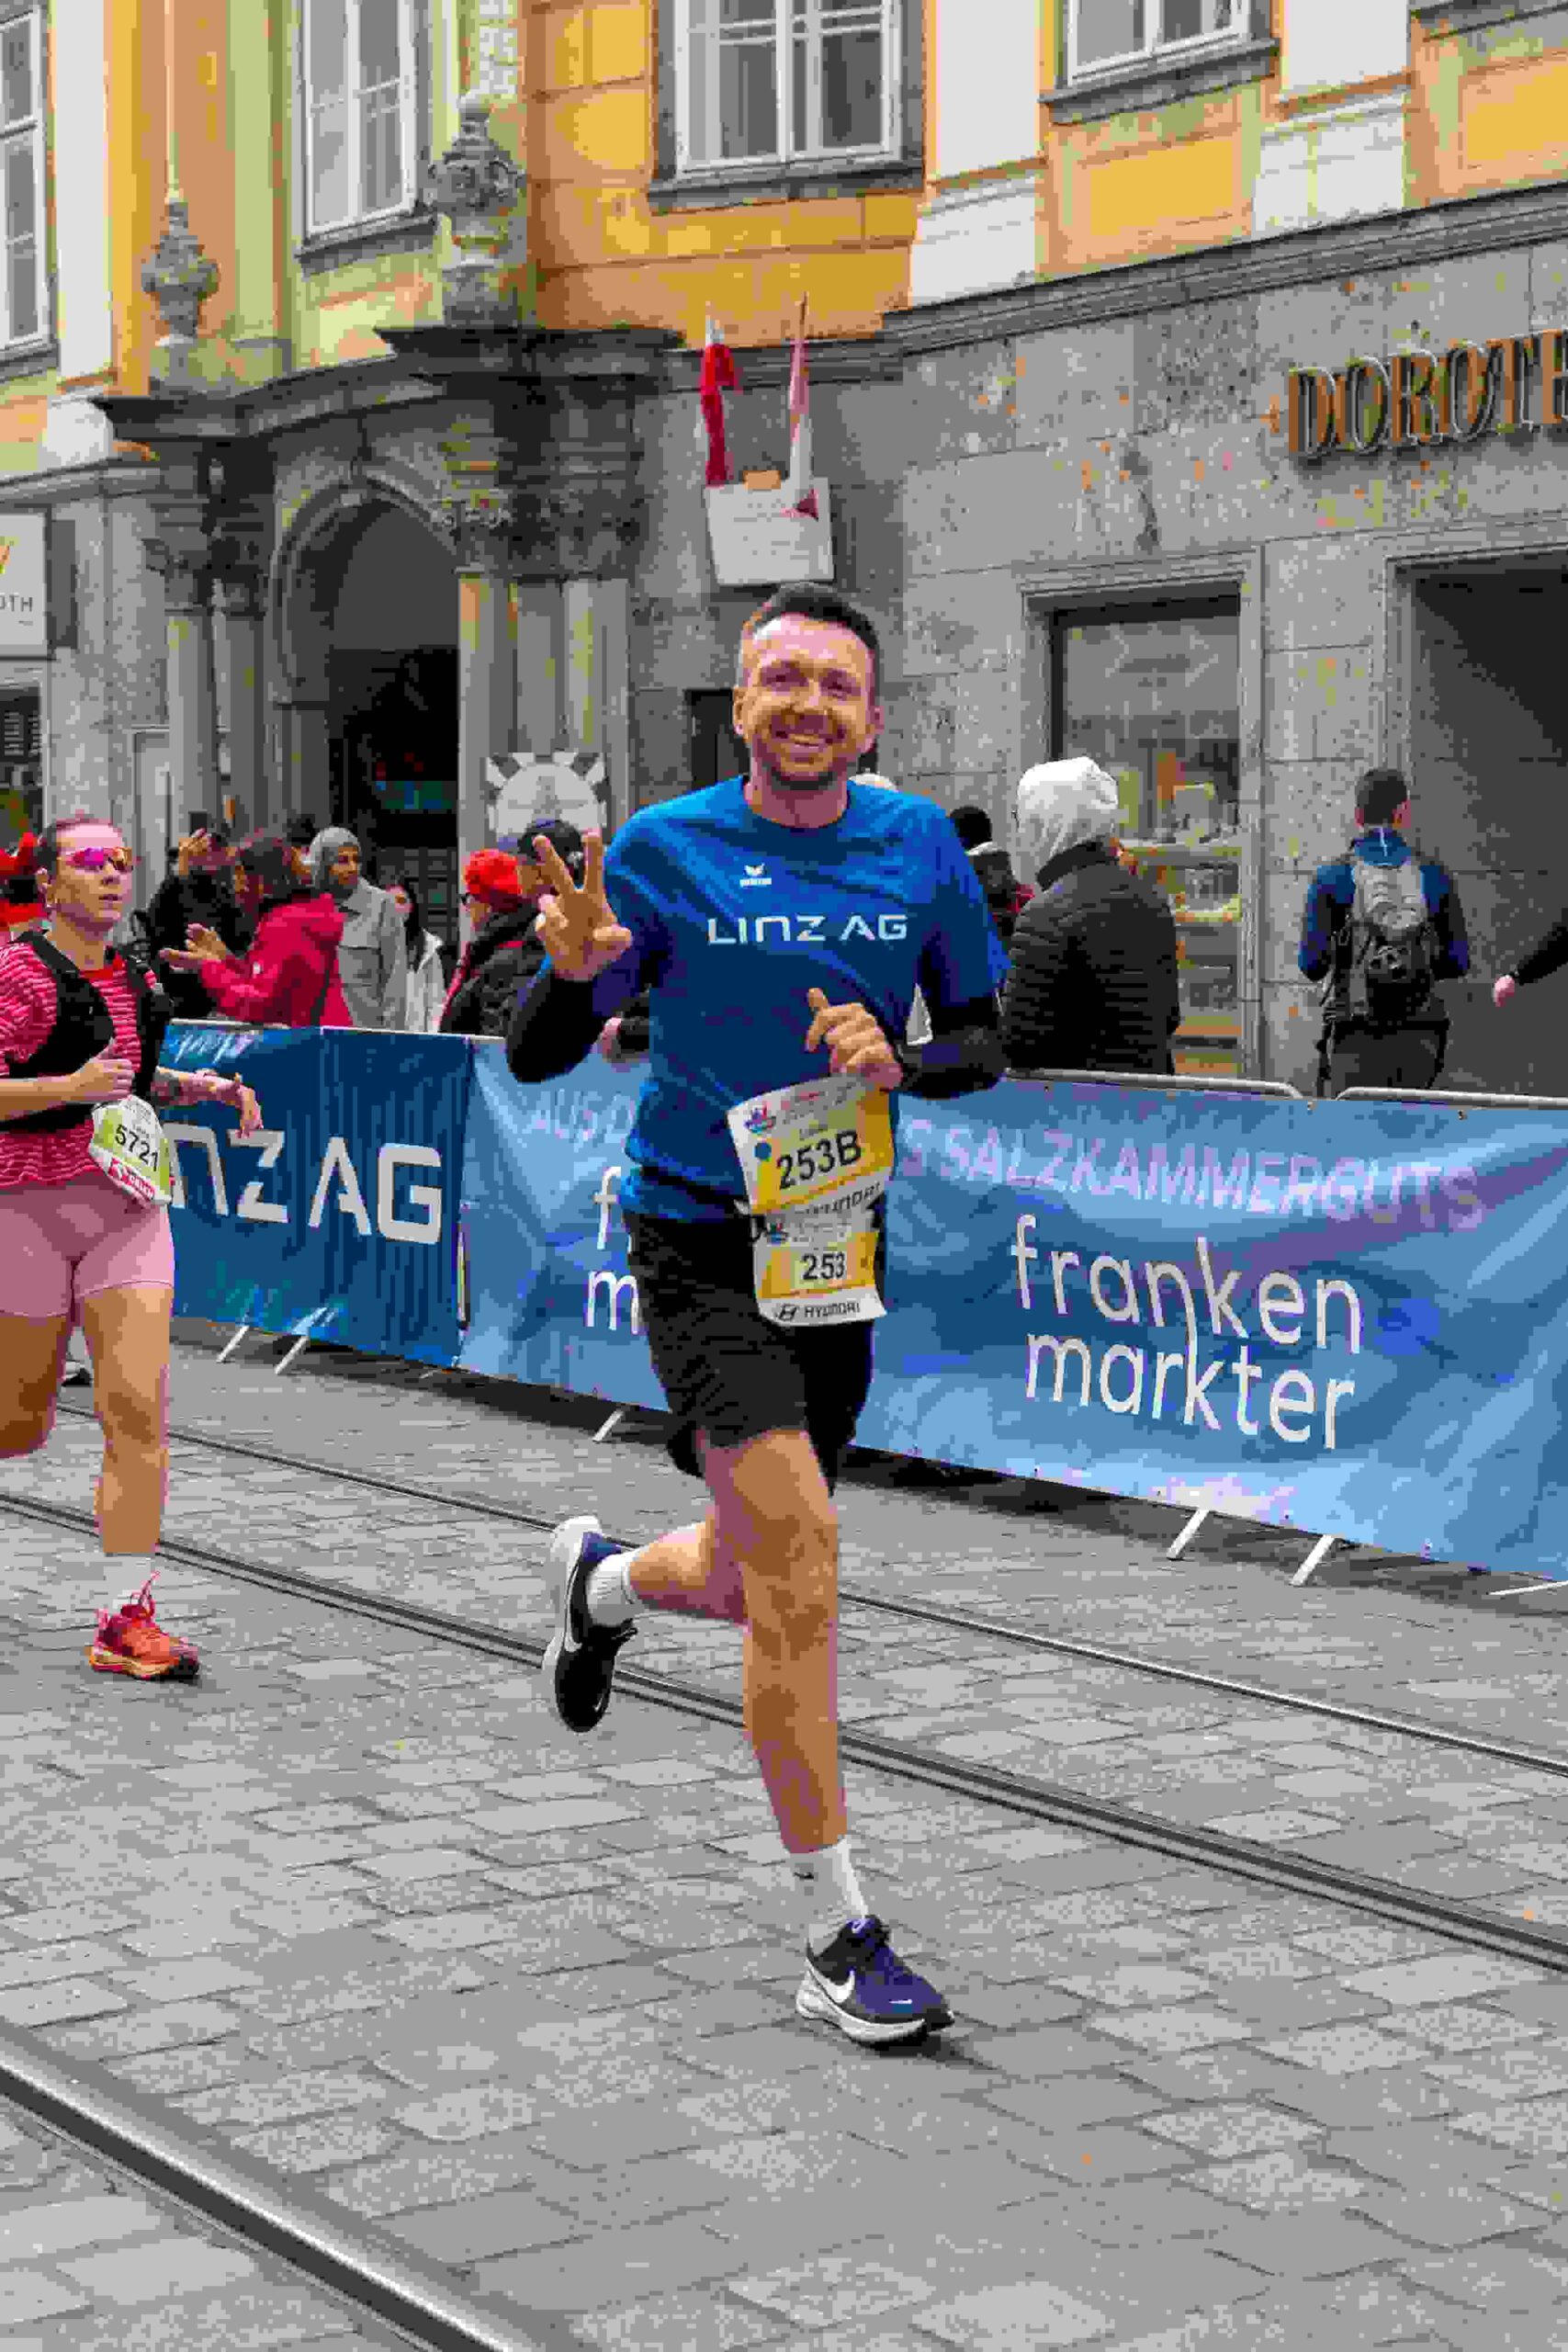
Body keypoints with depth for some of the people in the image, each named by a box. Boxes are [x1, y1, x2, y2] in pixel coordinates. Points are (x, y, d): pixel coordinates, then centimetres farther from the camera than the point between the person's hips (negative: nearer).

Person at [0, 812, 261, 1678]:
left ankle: (125, 1618, -6)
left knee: (139, 1410, -9)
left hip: (127, 1206, 5)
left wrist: (203, 1086, 14)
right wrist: (71, 1088, -29)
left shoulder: (135, 977, 11)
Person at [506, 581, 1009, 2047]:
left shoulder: (920, 846, 2)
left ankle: (603, 1580, 51)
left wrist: (896, 1059, -13)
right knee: (795, 1549, -18)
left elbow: (982, 1047, 8)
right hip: (697, 1240, -4)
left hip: (838, 1248, 4)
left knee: (758, 1586, 14)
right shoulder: (666, 848, -6)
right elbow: (535, 1061, -3)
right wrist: (575, 967, -25)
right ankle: (838, 1940, -9)